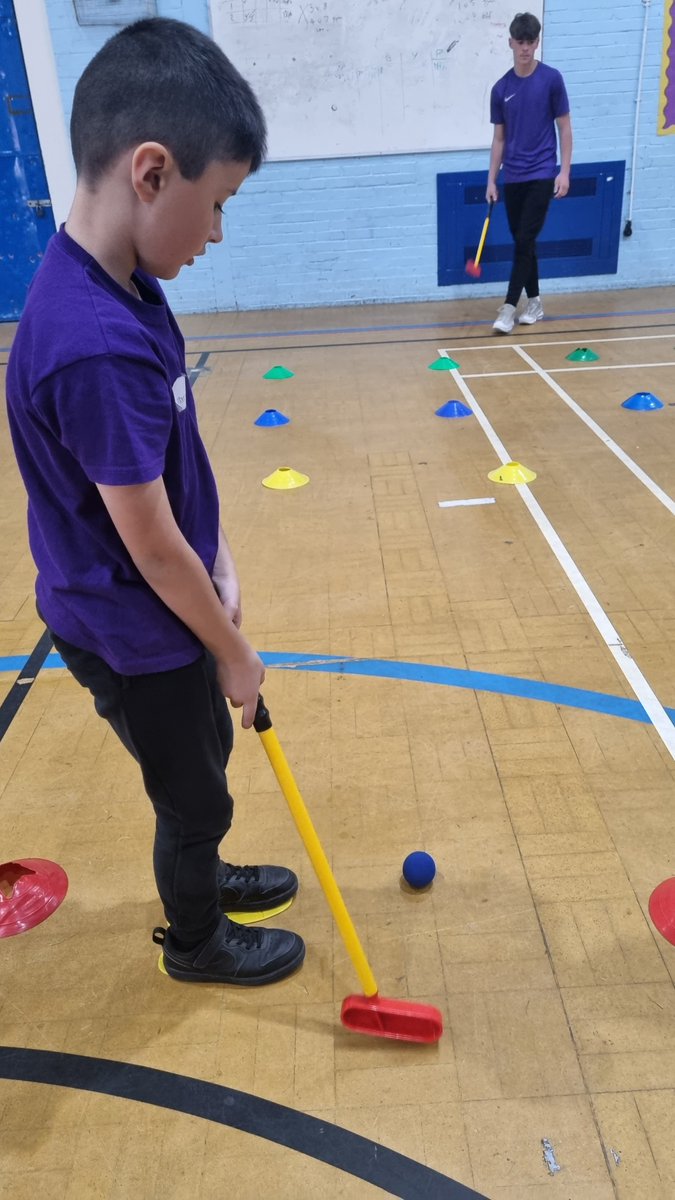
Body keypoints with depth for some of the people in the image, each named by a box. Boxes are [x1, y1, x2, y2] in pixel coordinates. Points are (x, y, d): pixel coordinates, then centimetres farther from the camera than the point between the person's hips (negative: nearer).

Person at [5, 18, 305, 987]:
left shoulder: (120, 282, -3)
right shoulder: (96, 350, -33)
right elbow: (150, 549, -26)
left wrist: (219, 560, 5)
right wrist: (232, 650, -12)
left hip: (165, 611, 8)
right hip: (134, 636, -8)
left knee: (205, 759, 28)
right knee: (193, 796, 16)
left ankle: (202, 877, 55)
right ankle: (197, 942, 44)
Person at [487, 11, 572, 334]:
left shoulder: (551, 79, -2)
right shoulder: (500, 88, 6)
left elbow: (564, 128, 0)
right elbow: (499, 138, 12)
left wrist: (564, 171, -8)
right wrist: (492, 180, 5)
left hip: (541, 175, -4)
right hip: (512, 178, 4)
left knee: (525, 241, -11)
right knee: (521, 242, 8)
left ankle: (509, 308, -9)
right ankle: (534, 302, 21)